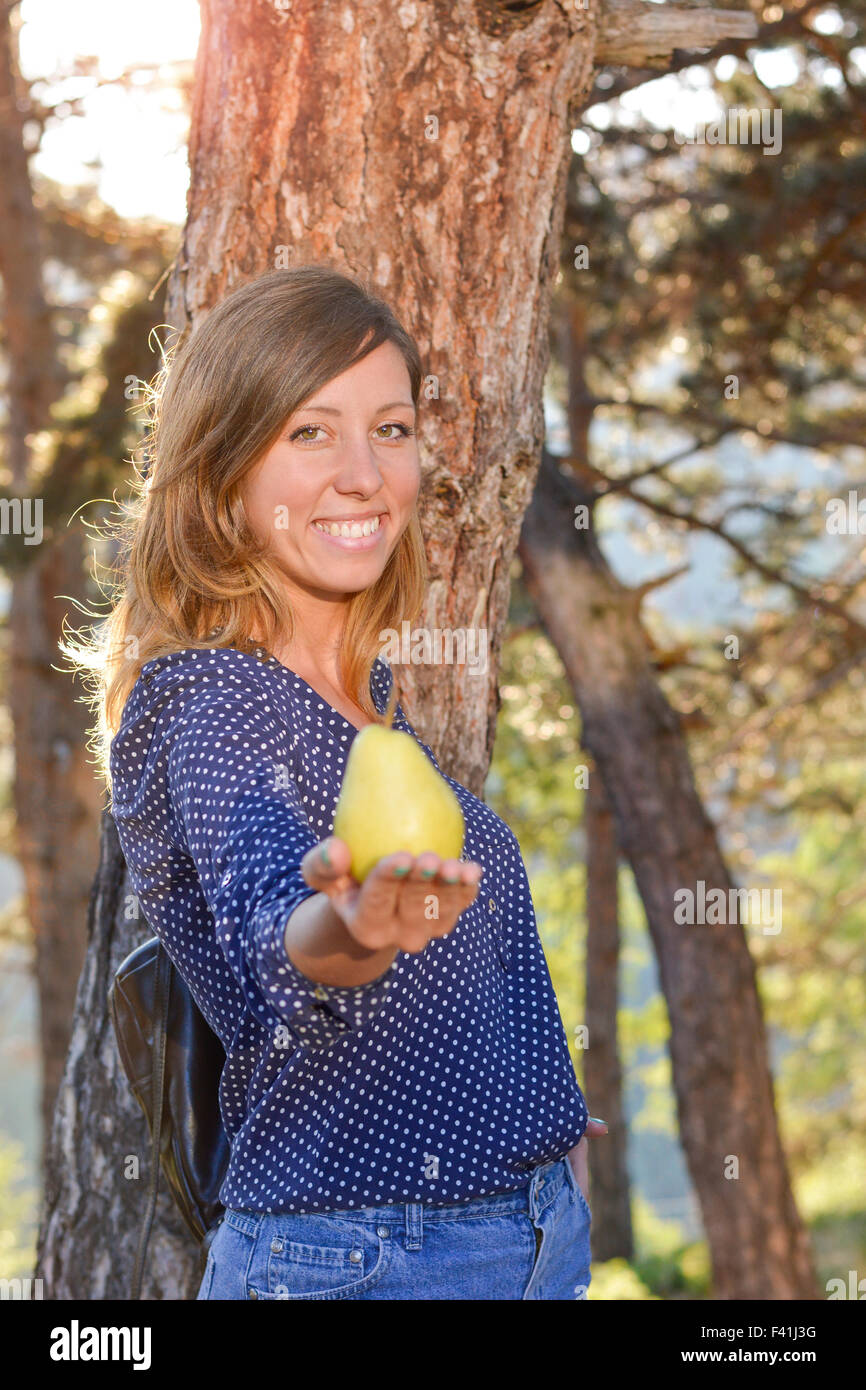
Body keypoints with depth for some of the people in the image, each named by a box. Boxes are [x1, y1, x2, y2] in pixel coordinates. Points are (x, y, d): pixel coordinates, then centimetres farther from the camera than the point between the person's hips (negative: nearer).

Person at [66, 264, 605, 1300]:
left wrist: (545, 1122, 9)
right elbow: (267, 927, -36)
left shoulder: (365, 692, 8)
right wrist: (346, 927, -55)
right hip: (358, 1261, -7)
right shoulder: (206, 705, -16)